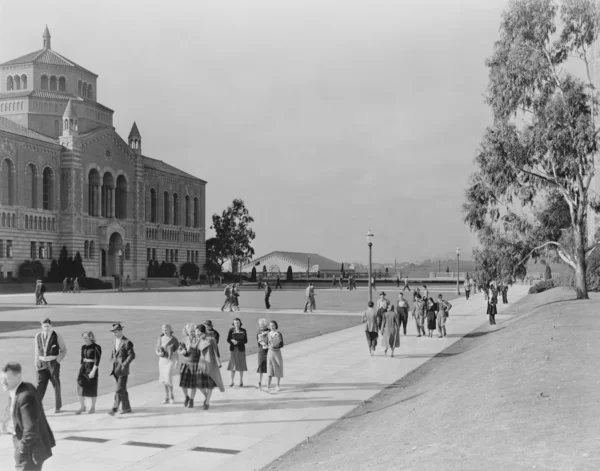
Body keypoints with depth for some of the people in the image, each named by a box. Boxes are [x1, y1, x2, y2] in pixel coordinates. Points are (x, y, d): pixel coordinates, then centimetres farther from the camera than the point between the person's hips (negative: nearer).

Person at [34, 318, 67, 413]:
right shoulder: (38, 336, 4)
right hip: (42, 363, 2)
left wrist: (57, 361, -12)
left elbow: (63, 351, -1)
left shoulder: (57, 336, -7)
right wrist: (37, 361, 6)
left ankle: (58, 406, 21)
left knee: (56, 384, 6)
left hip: (53, 363, -2)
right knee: (40, 384, -6)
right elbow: (37, 350, 15)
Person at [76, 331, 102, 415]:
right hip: (83, 367, 5)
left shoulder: (96, 347, -10)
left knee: (92, 388, 4)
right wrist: (81, 369, 16)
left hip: (92, 368, -5)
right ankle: (82, 406, 5)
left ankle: (93, 407, 17)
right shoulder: (83, 347, 9)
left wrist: (93, 371, -20)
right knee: (80, 386, -4)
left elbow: (97, 361, -14)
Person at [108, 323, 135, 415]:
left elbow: (132, 355, -14)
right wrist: (112, 362, 15)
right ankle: (126, 408, 20)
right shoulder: (115, 341, 13)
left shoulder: (127, 342, -11)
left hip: (123, 370, -8)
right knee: (122, 390, 12)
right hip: (116, 370, 8)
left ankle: (115, 408, -14)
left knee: (119, 390, -11)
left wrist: (124, 364, -18)